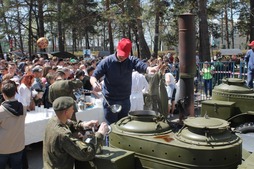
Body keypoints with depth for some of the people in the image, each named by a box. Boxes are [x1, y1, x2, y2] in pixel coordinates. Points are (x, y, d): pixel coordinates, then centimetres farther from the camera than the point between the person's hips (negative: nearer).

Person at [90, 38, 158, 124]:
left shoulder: (131, 61, -5)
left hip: (125, 101, 3)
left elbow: (142, 66, -23)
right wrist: (94, 83, -33)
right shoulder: (106, 62, -10)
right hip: (110, 101, -3)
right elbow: (93, 76, -8)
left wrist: (149, 69, -48)